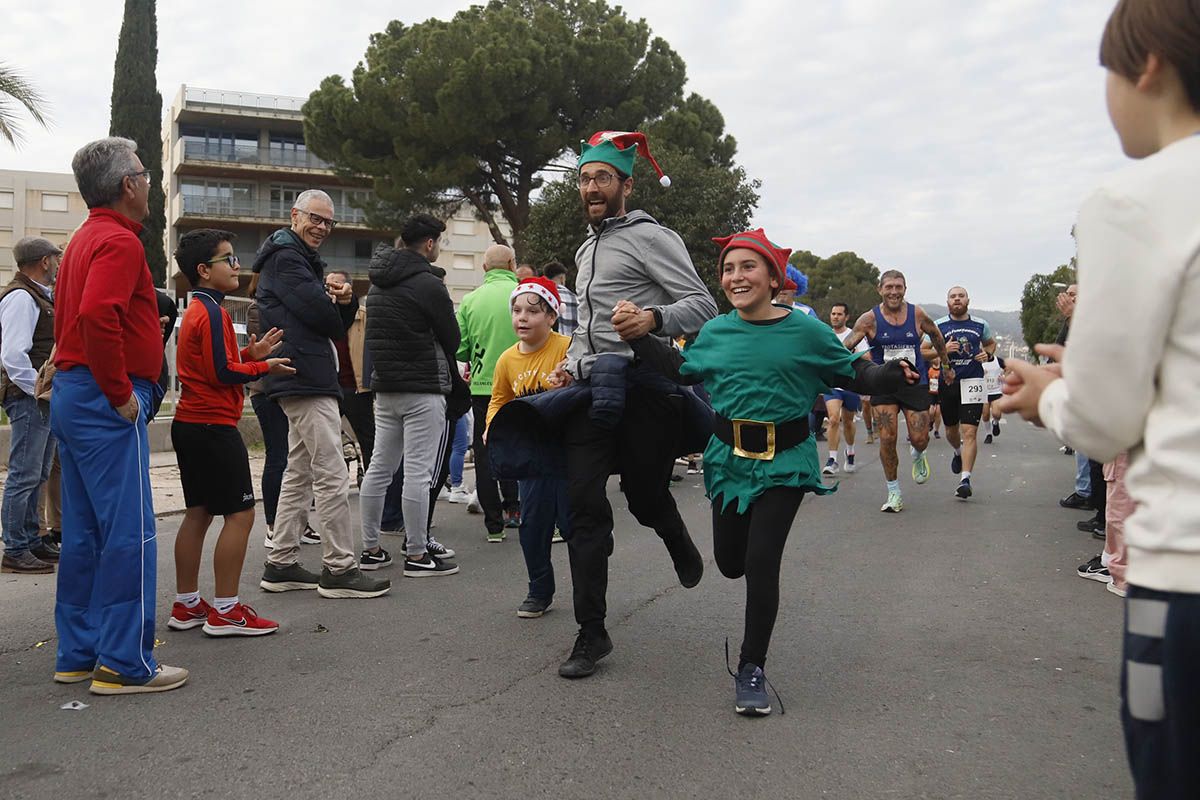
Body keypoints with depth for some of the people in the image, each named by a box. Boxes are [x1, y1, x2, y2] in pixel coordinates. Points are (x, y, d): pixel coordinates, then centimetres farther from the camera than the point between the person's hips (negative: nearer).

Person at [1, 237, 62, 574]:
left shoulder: (39, 296, 17)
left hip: (44, 399, 10)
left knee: (37, 476, 16)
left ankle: (33, 542, 26)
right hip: (29, 398, -10)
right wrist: (39, 391, -20)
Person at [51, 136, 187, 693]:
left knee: (83, 534, 13)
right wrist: (121, 393, -20)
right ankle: (124, 663, -1)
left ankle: (77, 655, 21)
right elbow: (97, 318, -27)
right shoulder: (119, 241, -12)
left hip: (71, 394, 10)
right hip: (106, 402, -10)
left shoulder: (85, 239, 19)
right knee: (129, 535, -6)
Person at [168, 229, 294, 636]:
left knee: (198, 513, 14)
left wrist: (249, 355, 8)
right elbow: (222, 373, -19)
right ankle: (225, 611, -2)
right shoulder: (213, 312, -14)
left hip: (190, 424, 11)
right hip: (213, 427, -11)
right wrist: (264, 367, -6)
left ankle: (186, 605, 20)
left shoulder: (196, 310, 17)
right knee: (240, 514, -6)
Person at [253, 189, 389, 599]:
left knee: (299, 474, 13)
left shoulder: (303, 259, 25)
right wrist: (336, 307, 4)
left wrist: (346, 301, -3)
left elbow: (338, 323, 19)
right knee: (332, 476, -9)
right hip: (307, 380, -11)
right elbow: (320, 312, -20)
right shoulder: (286, 257, -7)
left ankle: (281, 564, 19)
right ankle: (339, 569, -5)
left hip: (301, 381, 11)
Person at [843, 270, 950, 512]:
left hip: (915, 384, 1)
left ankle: (918, 456, 38)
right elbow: (845, 347, -18)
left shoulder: (917, 314, -3)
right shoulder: (870, 319, -9)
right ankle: (894, 492, 8)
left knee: (920, 439, -2)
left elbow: (936, 336, 16)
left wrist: (947, 366, 22)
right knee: (887, 440, -8)